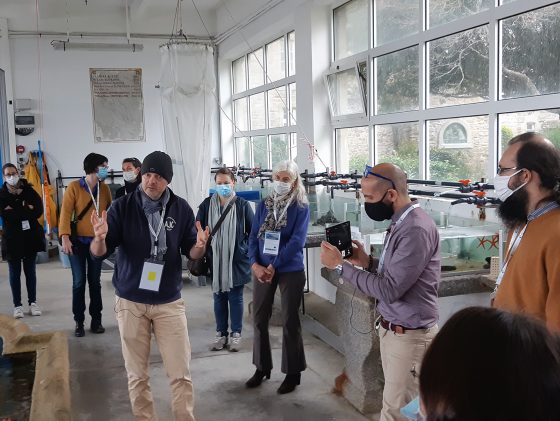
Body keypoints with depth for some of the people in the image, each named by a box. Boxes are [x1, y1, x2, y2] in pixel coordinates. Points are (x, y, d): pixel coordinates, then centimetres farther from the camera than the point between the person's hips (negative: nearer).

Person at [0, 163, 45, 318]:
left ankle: (33, 303, 18)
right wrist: (26, 210, -16)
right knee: (15, 273, 6)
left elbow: (38, 211, -9)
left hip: (30, 236, 1)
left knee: (30, 271, 9)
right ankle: (17, 305, 13)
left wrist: (15, 211, -14)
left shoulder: (28, 190, 1)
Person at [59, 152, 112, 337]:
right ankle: (79, 322, 11)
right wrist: (65, 237, -22)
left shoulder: (105, 188, 4)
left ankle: (96, 320, 18)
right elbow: (66, 212, -12)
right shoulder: (74, 187, -7)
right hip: (78, 241, -3)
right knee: (79, 282, 1)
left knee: (95, 281, 9)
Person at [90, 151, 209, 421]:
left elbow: (191, 253, 2)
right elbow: (99, 253, -8)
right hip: (130, 302, 0)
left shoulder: (181, 208, -3)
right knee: (137, 375, 10)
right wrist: (100, 237, -31)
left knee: (180, 373, 3)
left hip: (169, 302, 0)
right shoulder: (122, 207, -7)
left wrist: (200, 246, -21)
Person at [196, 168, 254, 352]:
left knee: (235, 297, 7)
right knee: (219, 297, 11)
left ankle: (236, 334, 19)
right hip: (215, 259, 2)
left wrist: (247, 249, -3)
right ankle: (221, 334, 23)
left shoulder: (243, 205, -4)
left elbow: (253, 231, 2)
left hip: (236, 259, -2)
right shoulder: (207, 204, 1)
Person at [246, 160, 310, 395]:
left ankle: (293, 373, 17)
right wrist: (255, 264, -10)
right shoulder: (264, 205, 6)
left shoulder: (301, 207, -7)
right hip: (262, 269, 4)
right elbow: (254, 236, 4)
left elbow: (297, 241, -15)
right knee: (259, 318, 10)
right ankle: (262, 367, 27)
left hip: (290, 270, -4)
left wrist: (273, 266, -18)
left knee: (290, 321, 4)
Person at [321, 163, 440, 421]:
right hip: (392, 328, 9)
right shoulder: (400, 222, 8)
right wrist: (367, 262, -1)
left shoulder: (416, 229, -23)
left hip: (408, 334, -9)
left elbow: (389, 289, -26)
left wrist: (340, 266, -19)